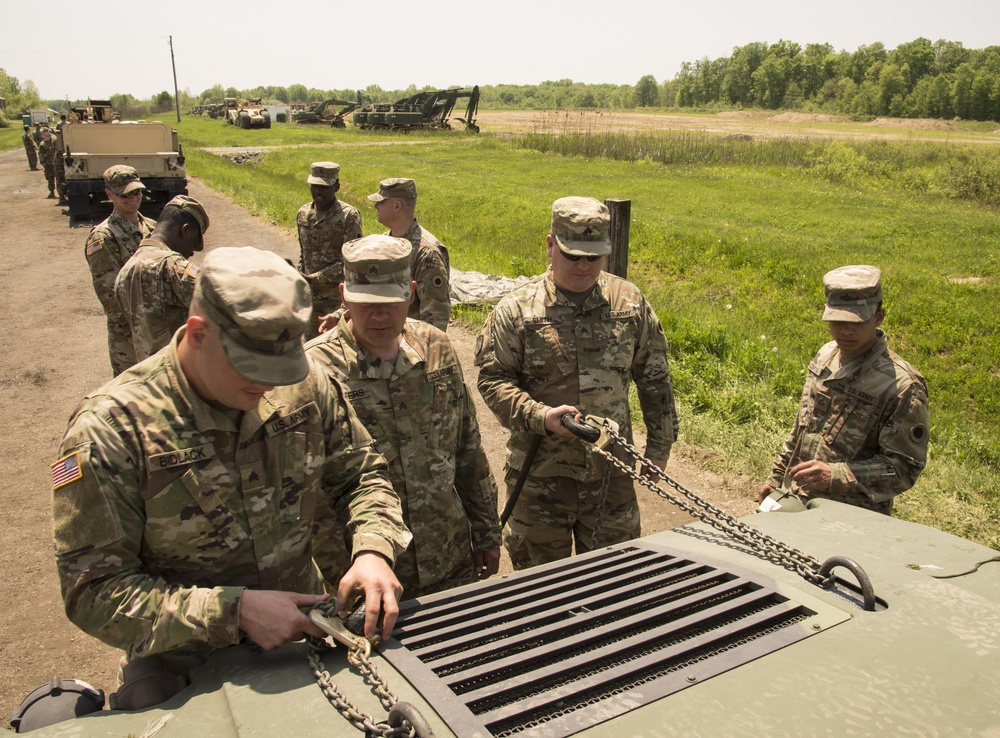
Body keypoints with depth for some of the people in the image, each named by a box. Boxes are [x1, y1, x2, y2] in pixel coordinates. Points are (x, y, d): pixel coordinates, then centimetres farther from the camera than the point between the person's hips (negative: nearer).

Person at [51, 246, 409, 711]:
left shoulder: (304, 387, -5)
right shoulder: (111, 428, -18)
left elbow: (362, 475, 7)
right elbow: (94, 592, -16)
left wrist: (373, 550, -13)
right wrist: (234, 611, -25)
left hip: (302, 636, 3)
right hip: (180, 668, -3)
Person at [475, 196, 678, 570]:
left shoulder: (630, 302, 1)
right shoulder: (516, 310, -8)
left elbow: (654, 377, 8)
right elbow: (493, 378, -8)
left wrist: (659, 444, 9)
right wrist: (540, 416, -23)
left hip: (611, 468, 2)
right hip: (539, 471, -2)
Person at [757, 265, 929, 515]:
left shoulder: (902, 386, -15)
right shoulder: (826, 356, 6)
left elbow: (905, 467, -14)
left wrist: (835, 476, -25)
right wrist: (776, 477, 19)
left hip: (850, 516, -6)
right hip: (795, 496, 6)